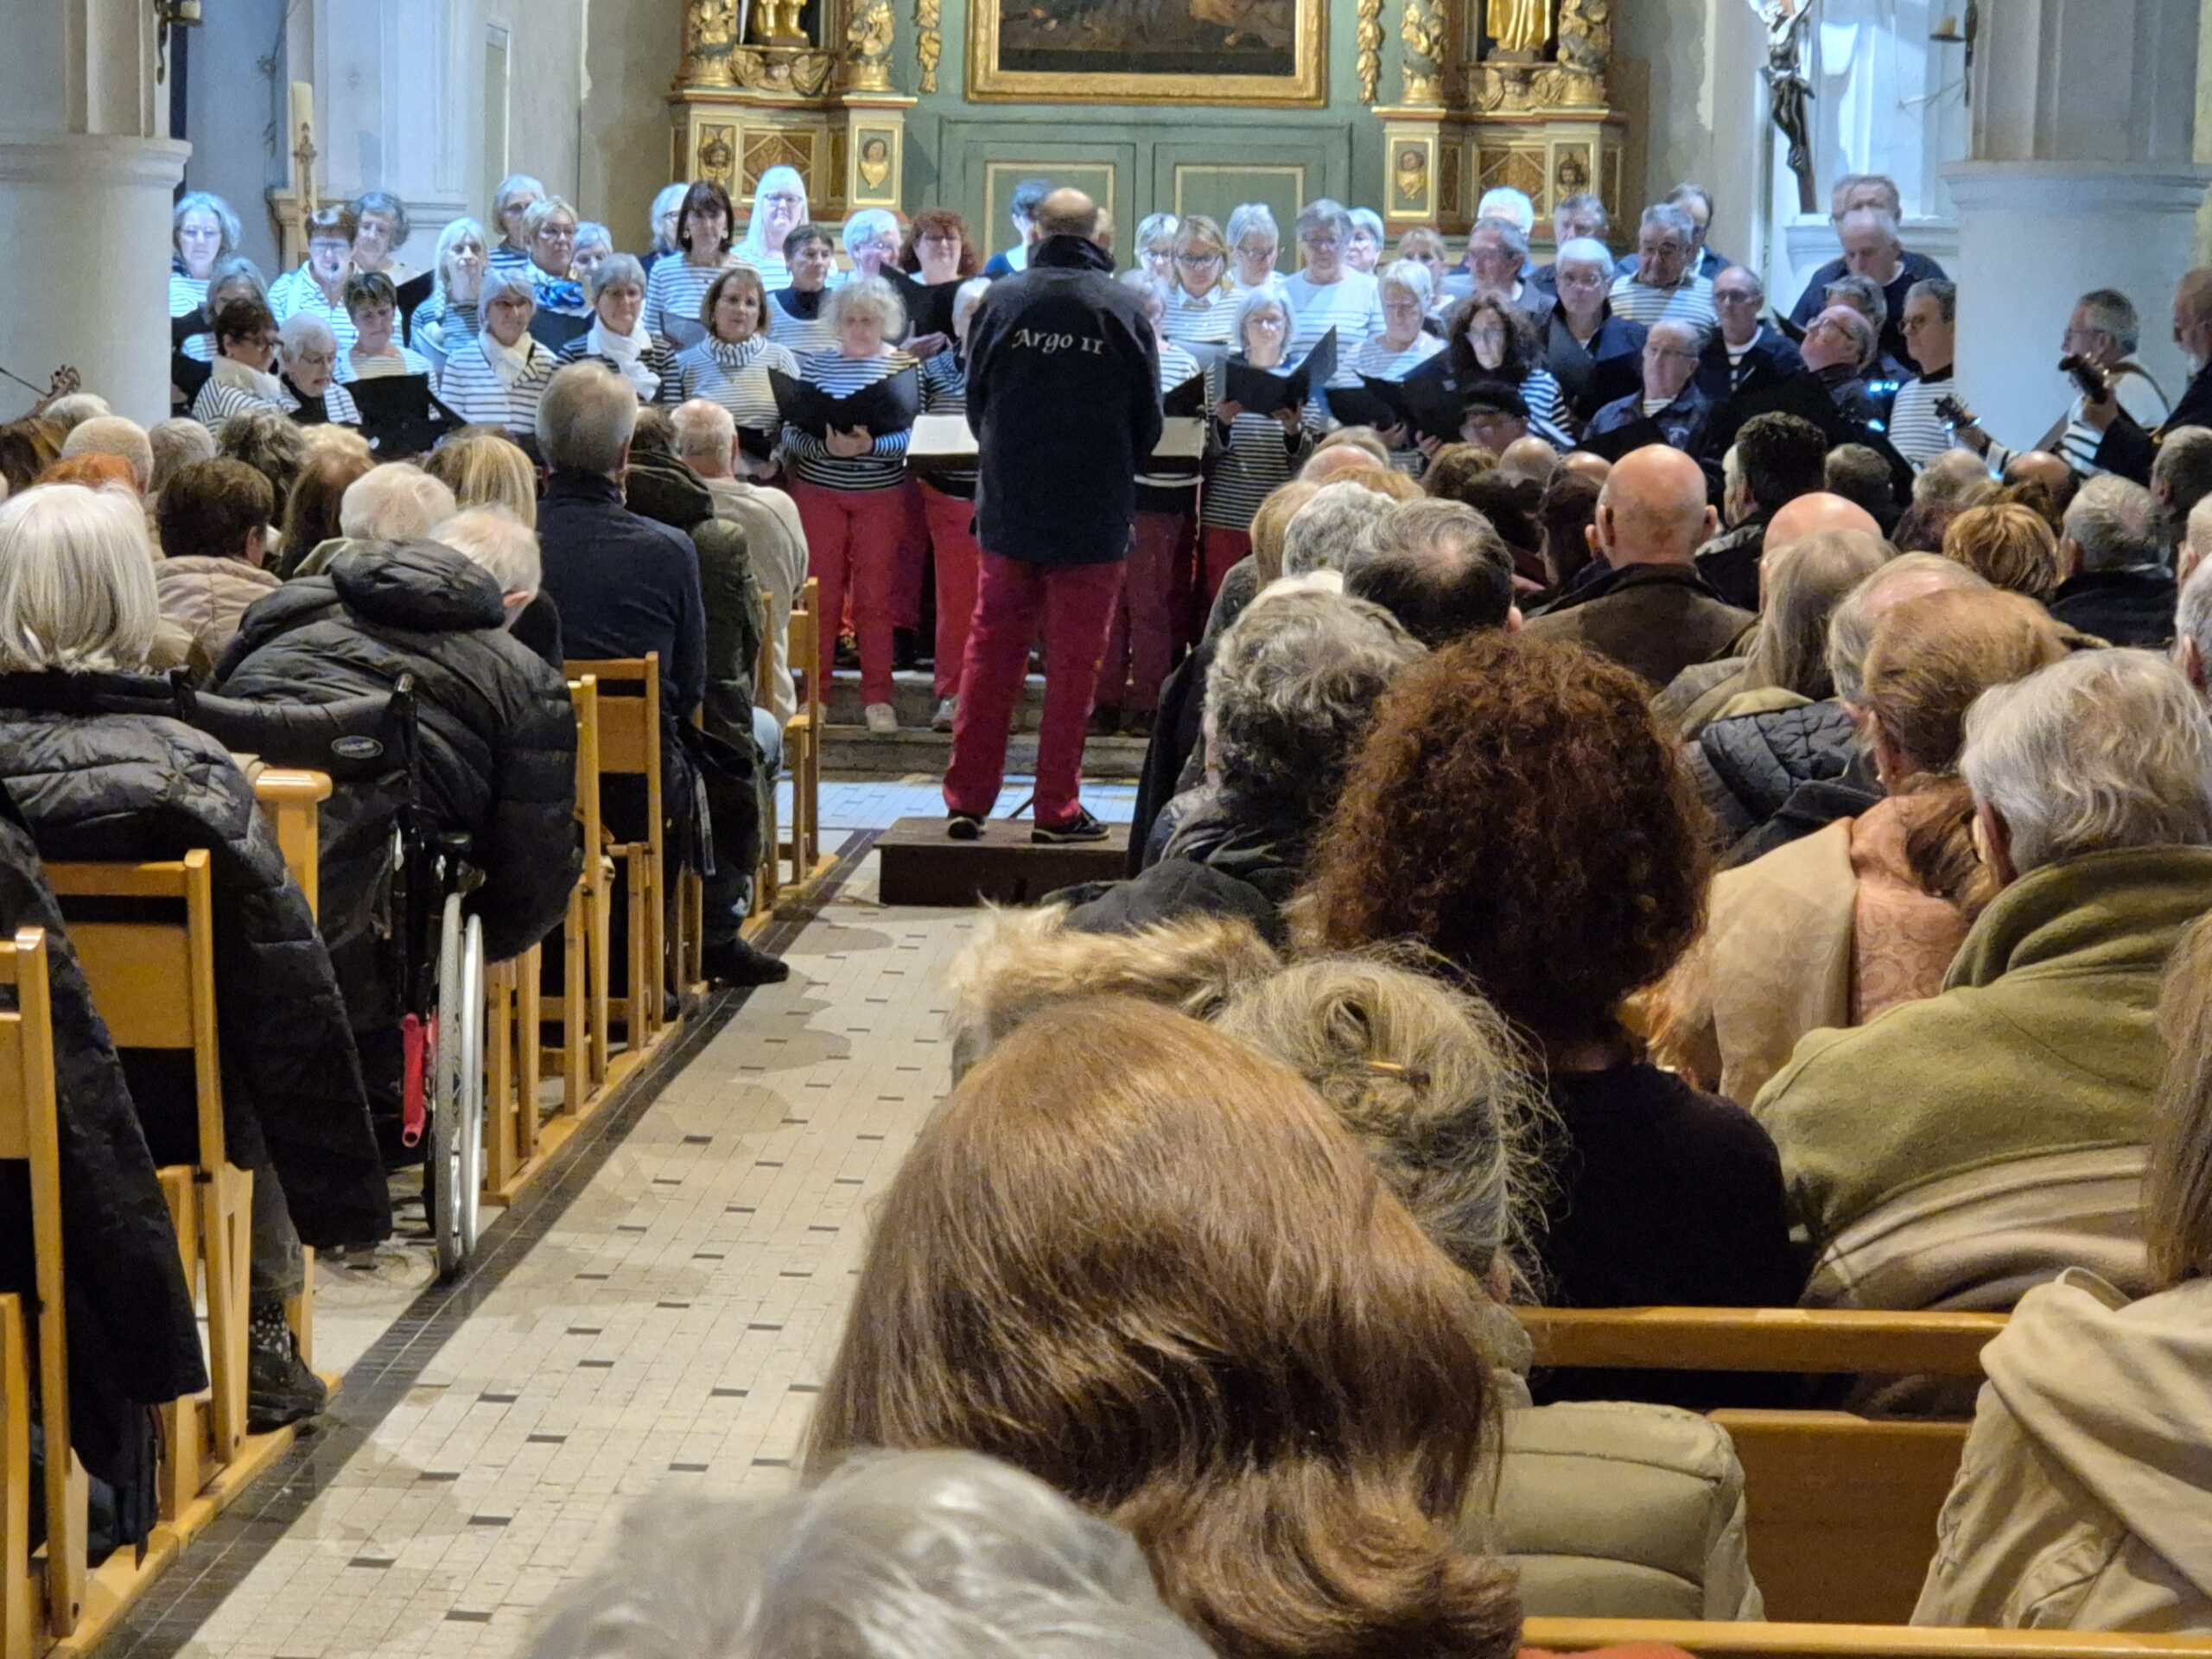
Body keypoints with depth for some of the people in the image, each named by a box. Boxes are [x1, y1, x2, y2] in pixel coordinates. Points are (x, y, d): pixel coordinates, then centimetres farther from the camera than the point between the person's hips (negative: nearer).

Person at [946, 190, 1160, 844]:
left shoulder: (1002, 299, -4)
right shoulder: (1122, 307, -7)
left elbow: (974, 400, 6)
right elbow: (1148, 419, 1)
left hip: (1008, 511, 2)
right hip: (1093, 517, -2)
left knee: (990, 654, 9)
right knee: (1073, 664, 5)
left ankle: (966, 801, 10)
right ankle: (1057, 809, 7)